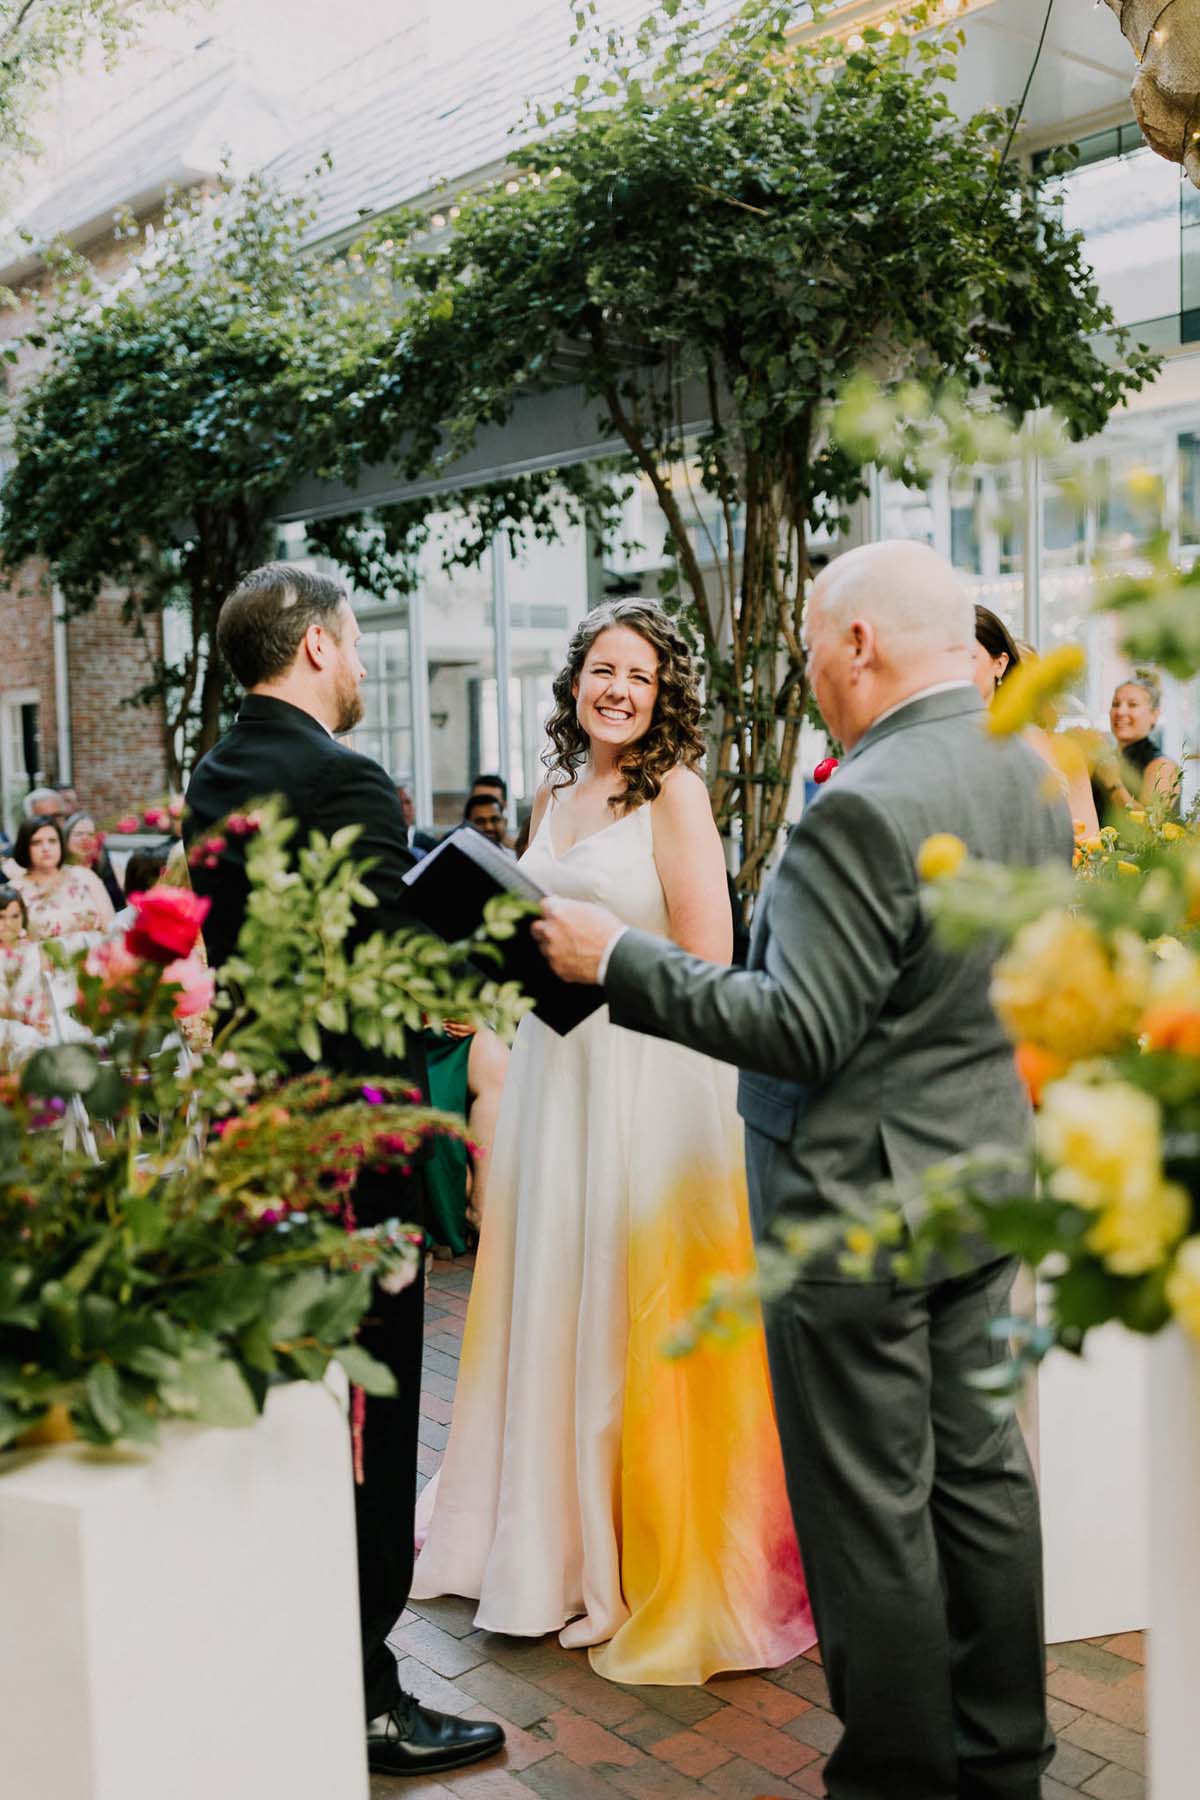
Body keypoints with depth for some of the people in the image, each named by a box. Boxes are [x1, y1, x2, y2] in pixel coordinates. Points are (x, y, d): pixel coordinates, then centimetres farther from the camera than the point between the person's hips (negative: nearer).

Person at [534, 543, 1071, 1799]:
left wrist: (619, 962, -17)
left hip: (858, 1206, -9)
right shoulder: (1032, 775, 5)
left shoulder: (862, 811, -24)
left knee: (870, 1510, 6)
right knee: (979, 1472, 19)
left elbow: (803, 1032, -23)